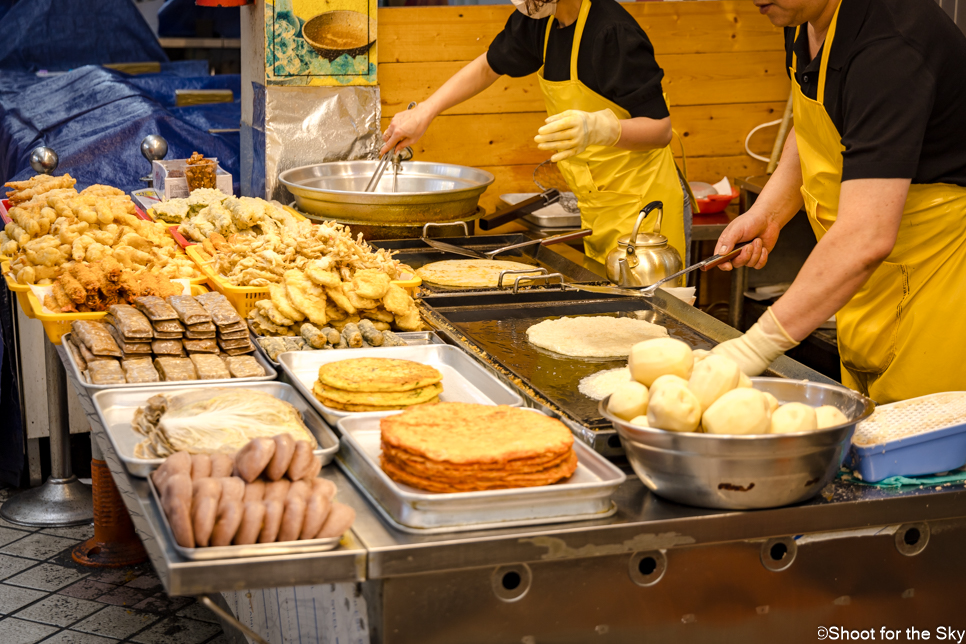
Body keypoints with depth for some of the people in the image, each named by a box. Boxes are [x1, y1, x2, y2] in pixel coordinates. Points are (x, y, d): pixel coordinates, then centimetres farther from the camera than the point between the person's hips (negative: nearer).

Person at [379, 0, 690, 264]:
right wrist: (423, 113, 12)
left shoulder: (615, 34, -23)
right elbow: (487, 67, 20)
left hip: (641, 205, -8)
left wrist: (597, 128, -41)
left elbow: (661, 129, -23)